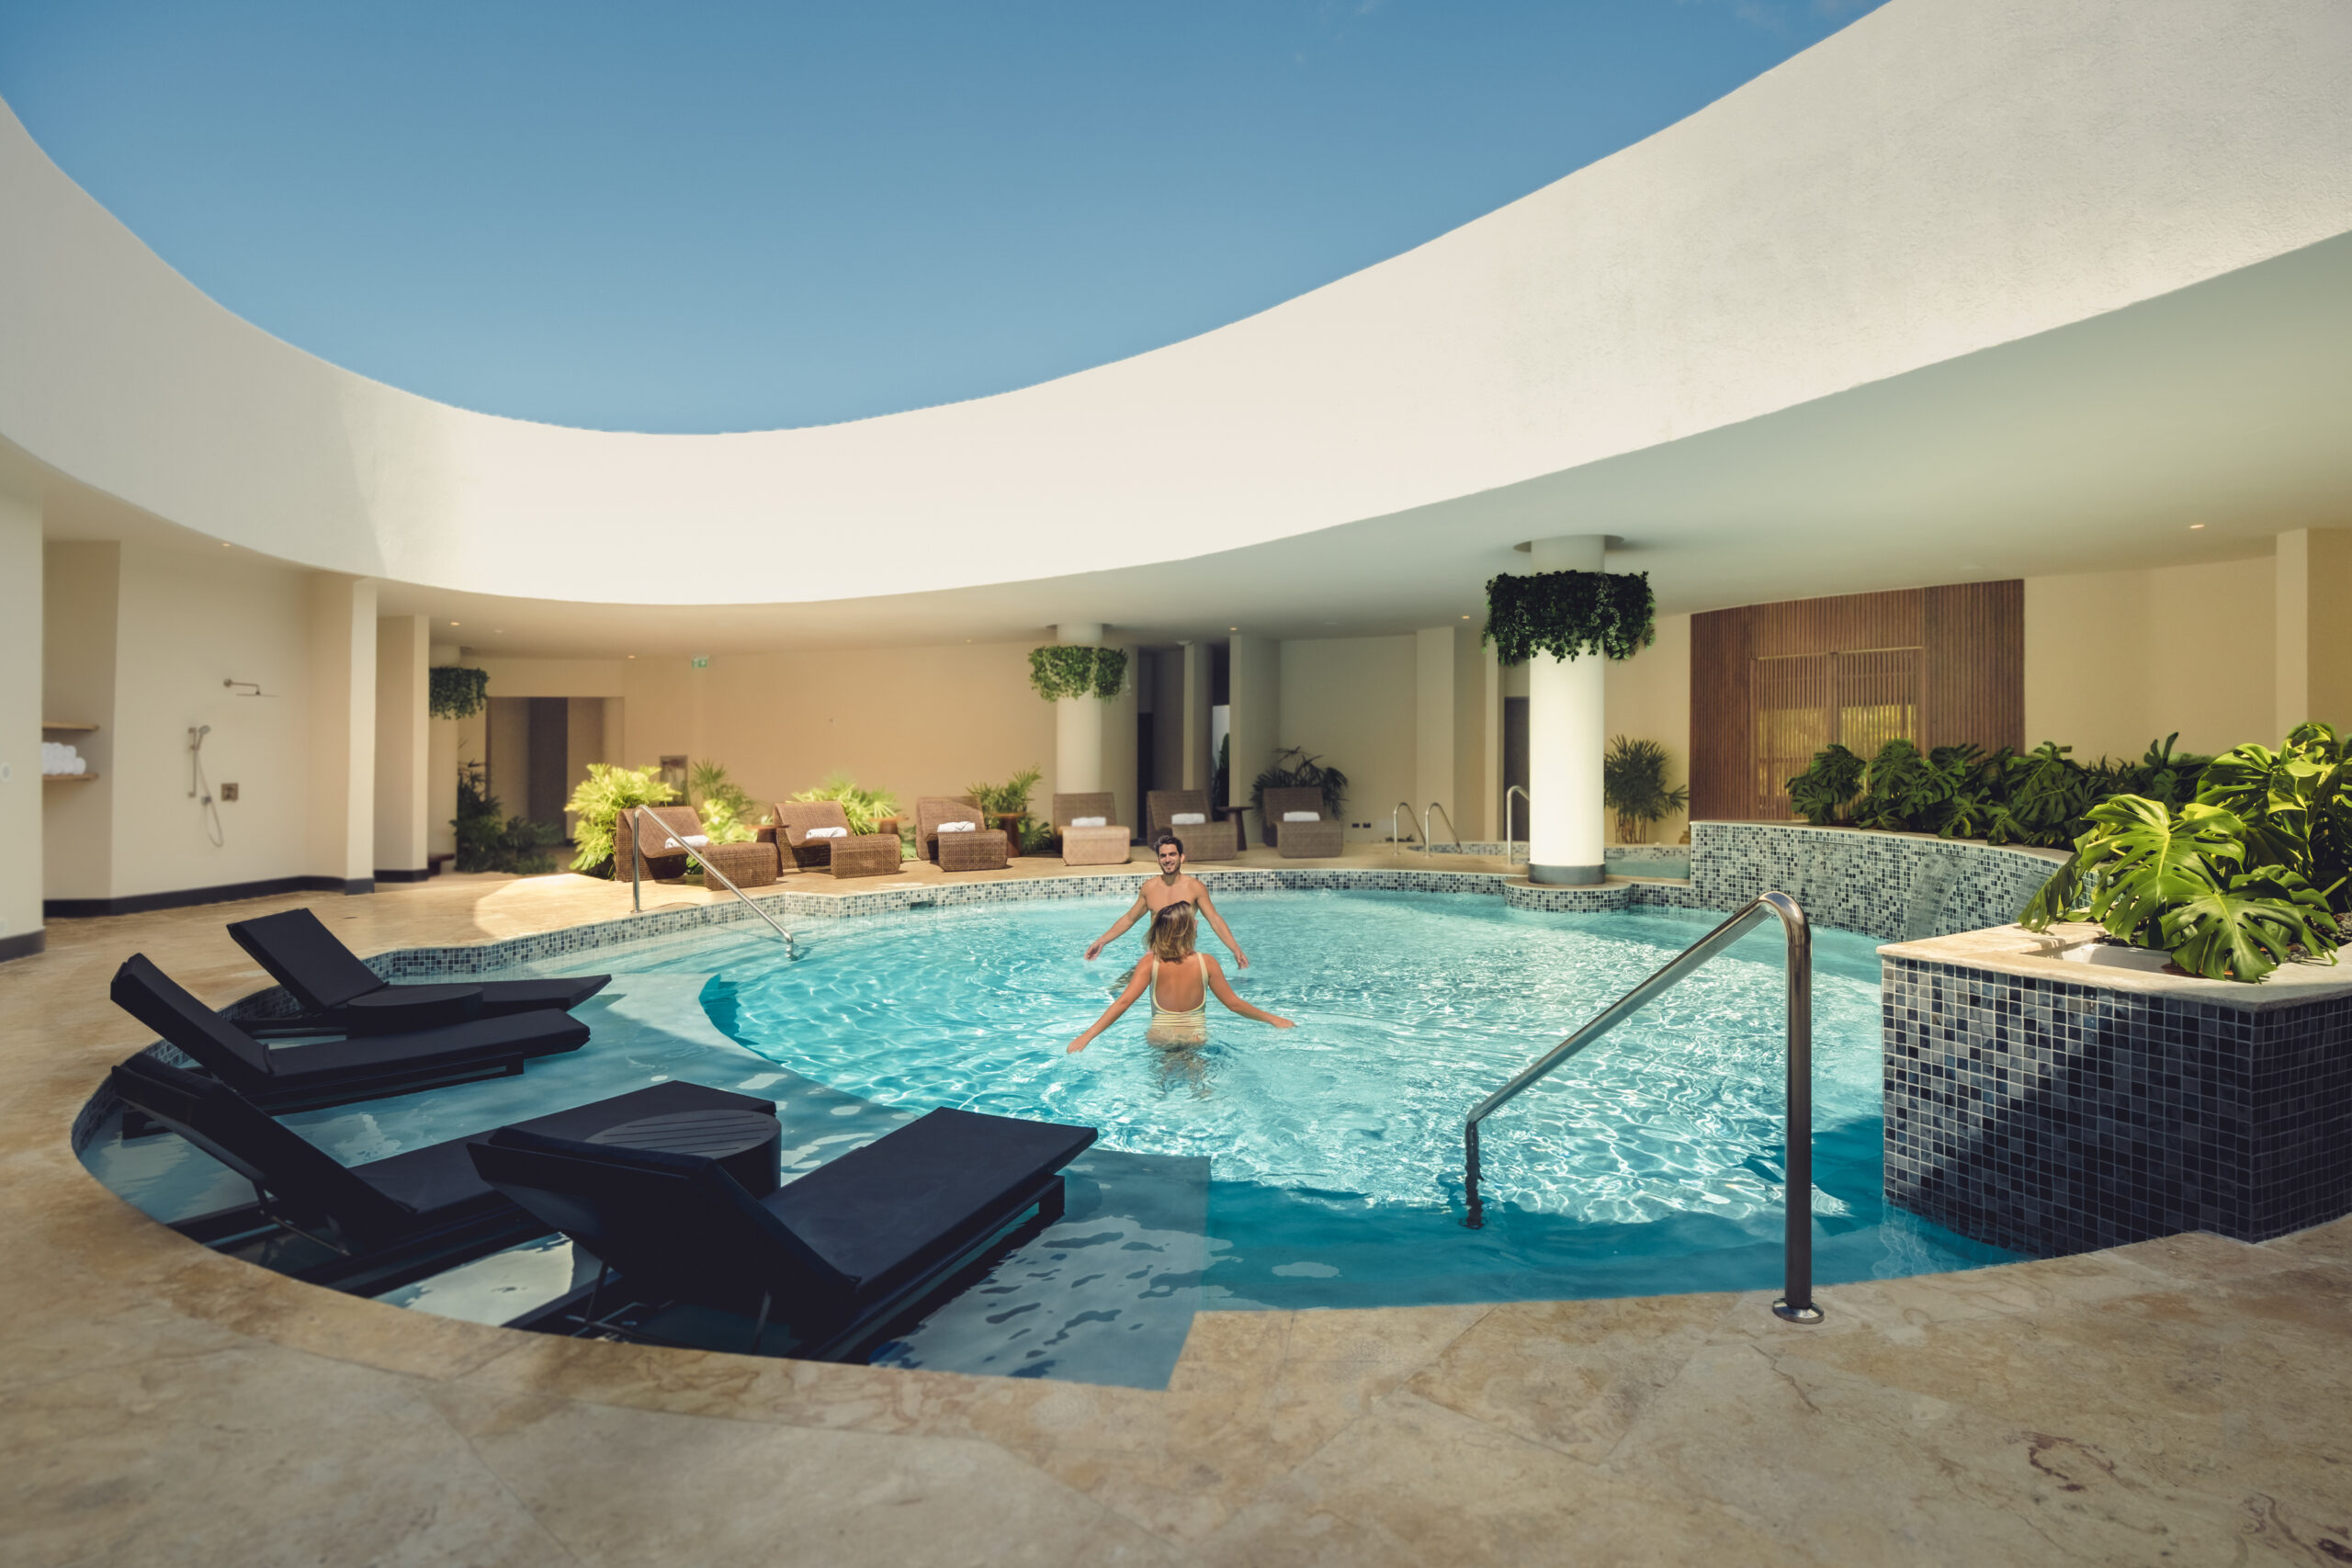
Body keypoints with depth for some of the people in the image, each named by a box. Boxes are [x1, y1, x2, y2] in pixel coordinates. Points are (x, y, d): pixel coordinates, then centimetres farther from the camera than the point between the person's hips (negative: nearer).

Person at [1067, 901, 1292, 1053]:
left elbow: (1124, 1002, -20)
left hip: (1158, 1039, 1)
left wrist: (1086, 1036, -19)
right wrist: (1272, 1018, 7)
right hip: (1196, 1039, 0)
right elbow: (1234, 1004, -7)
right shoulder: (1206, 963, -13)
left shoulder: (1150, 963, -14)